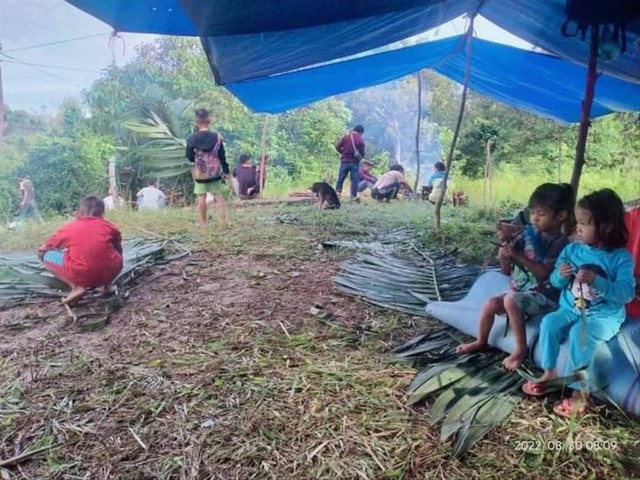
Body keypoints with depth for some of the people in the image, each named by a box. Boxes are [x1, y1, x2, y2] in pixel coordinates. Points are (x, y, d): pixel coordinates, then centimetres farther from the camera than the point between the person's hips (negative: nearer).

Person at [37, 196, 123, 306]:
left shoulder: (68, 228, 17)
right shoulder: (109, 226, 18)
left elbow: (41, 251, 29)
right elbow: (119, 252, 31)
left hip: (79, 275, -2)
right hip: (107, 273, 3)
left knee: (45, 255, 22)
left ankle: (76, 287, 4)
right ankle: (106, 284, 14)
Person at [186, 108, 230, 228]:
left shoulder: (192, 139, -9)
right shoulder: (216, 137, -6)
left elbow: (189, 157, -4)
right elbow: (222, 156, -3)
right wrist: (226, 171, 4)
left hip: (200, 173, -1)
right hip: (215, 173, 1)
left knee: (201, 198, 6)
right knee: (218, 196, 9)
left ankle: (203, 223, 10)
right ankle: (225, 220, 5)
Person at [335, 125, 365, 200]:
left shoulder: (346, 137, 0)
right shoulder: (360, 140, -6)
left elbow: (337, 147, -1)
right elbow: (362, 152, -5)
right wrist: (360, 157, 17)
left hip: (345, 161, 2)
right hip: (354, 162, -2)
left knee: (341, 178, 7)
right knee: (354, 180, 4)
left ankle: (337, 193, 0)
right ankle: (353, 196, 2)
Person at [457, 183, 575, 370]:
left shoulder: (560, 243, -13)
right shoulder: (528, 233, 5)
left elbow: (544, 273, -25)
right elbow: (506, 271, 9)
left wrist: (517, 256, -28)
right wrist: (504, 254, -11)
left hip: (544, 296, -7)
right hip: (520, 291, 7)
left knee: (511, 300, -30)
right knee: (490, 304, -8)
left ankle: (521, 349, -15)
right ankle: (481, 341, 18)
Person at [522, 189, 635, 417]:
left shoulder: (621, 257, -10)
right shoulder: (572, 249, 2)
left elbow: (626, 294, -19)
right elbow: (556, 283, 7)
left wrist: (596, 281, -32)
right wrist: (561, 275, -17)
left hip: (604, 316, -4)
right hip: (571, 309, 5)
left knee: (579, 333, -31)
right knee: (549, 322, -22)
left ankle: (580, 391, -19)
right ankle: (549, 373, -6)